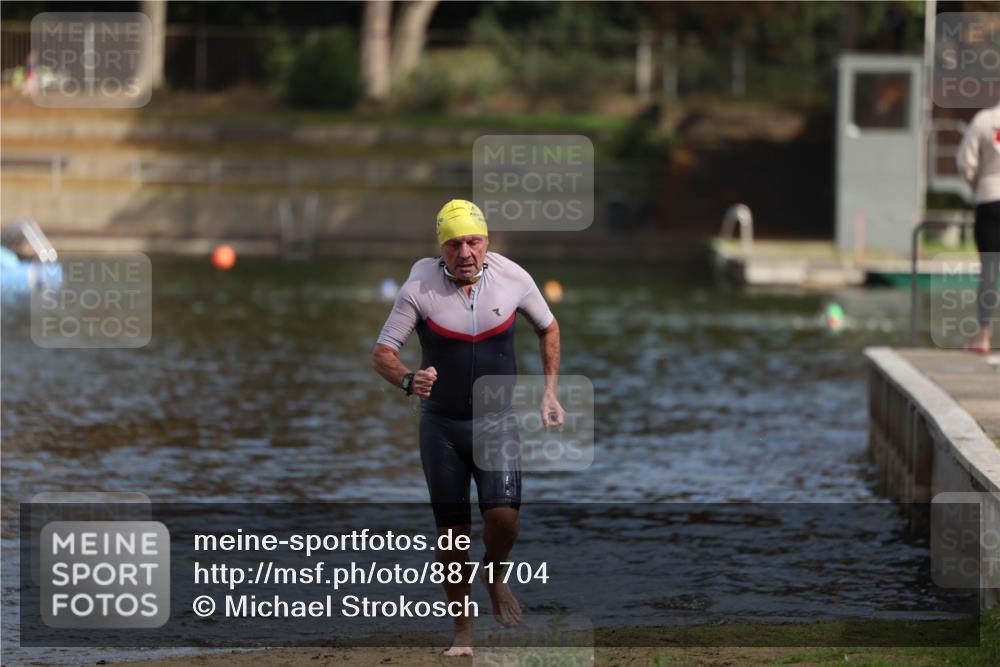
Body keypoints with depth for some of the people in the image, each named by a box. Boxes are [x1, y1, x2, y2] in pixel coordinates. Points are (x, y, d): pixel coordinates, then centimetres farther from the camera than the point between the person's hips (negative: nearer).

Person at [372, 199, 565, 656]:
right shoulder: (419, 289, -14)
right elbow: (382, 353, -9)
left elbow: (547, 327, 11)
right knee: (451, 531, 2)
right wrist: (408, 380, -31)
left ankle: (494, 576, 14)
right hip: (441, 425, 0)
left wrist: (549, 392, 6)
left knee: (503, 516, -19)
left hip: (497, 423, 0)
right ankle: (463, 629, 18)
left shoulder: (512, 279, -8)